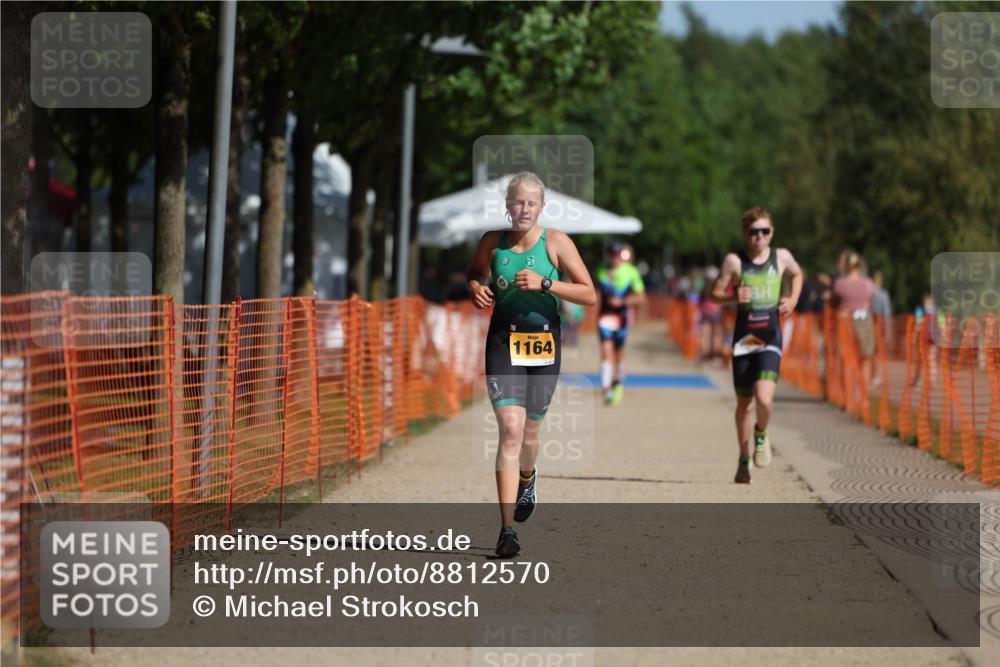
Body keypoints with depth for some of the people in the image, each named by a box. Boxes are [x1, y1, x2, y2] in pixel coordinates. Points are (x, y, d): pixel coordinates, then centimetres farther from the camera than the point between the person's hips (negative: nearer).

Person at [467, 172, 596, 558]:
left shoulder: (556, 242, -5)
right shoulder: (492, 243, 1)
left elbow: (590, 296, -7)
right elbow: (475, 274, 23)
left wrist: (544, 283, -19)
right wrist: (476, 289, 0)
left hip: (544, 342, 0)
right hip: (504, 340, 0)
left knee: (529, 431, 12)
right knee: (510, 428, -15)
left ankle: (527, 477, 51)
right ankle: (507, 529, -17)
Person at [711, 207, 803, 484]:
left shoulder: (782, 257, 2)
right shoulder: (734, 261, -3)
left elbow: (797, 274, 24)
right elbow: (715, 293, 0)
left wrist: (792, 299, 8)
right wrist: (734, 297, -20)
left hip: (770, 340, 0)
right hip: (743, 339, 1)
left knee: (764, 398, -20)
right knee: (744, 402, 10)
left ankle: (761, 435, 12)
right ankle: (744, 460, 28)